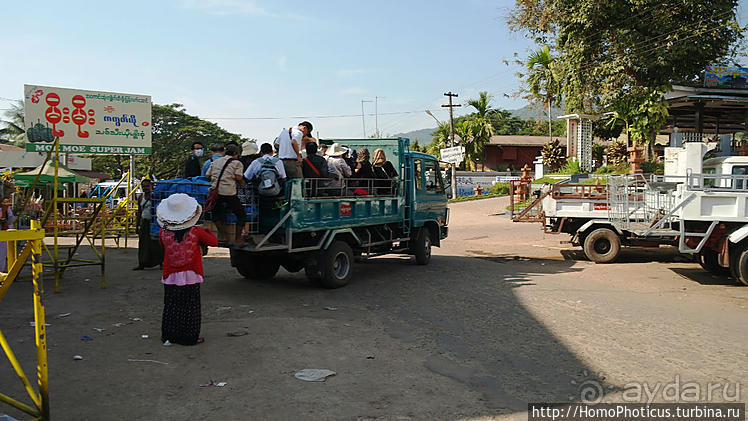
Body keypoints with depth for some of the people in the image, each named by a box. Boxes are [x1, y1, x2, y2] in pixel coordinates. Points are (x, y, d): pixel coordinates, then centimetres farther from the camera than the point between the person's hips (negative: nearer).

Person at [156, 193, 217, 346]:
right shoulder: (196, 232, -12)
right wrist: (208, 232, 20)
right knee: (190, 307, 7)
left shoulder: (163, 233, -6)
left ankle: (169, 336, 20)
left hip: (170, 276, 2)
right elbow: (214, 242, 1)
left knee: (171, 307, 13)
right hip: (191, 276, -2)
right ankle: (190, 337, 11)